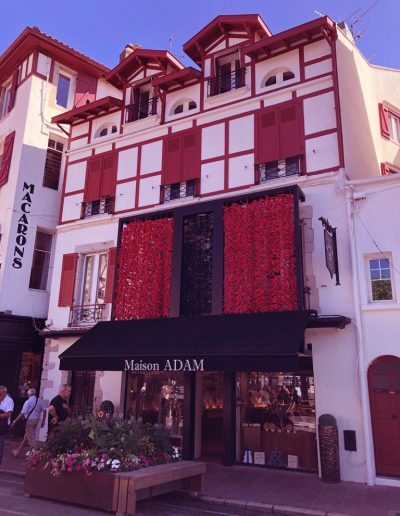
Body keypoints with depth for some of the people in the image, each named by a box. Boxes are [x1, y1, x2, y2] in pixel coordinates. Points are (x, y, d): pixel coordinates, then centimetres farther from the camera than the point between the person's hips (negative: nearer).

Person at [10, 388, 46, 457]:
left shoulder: (28, 402, -13)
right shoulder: (40, 401, 4)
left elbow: (22, 414, -19)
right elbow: (44, 411, 3)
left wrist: (14, 422, -14)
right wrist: (43, 421, 12)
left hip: (30, 421, -7)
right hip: (37, 420, 7)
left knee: (31, 438, 3)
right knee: (27, 436, 21)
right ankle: (18, 451, 34)